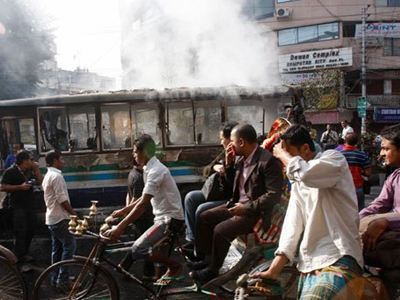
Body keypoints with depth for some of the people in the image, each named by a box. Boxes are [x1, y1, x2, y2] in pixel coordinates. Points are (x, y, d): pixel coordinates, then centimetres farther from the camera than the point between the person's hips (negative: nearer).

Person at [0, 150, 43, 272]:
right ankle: (20, 262, -5)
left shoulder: (29, 171, 9)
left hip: (29, 206, 7)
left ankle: (24, 254, 32)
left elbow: (40, 182, 8)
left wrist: (36, 170, -3)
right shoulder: (11, 172, -10)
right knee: (20, 234, -8)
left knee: (30, 231, 13)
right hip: (18, 207, -7)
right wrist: (20, 186, -20)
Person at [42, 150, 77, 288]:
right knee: (69, 246, -7)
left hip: (52, 218, 10)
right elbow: (62, 199, -21)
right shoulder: (57, 176, -17)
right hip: (60, 218, -10)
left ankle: (55, 278, 18)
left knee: (57, 248, 13)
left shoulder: (48, 176, 16)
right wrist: (73, 213, -10)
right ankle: (63, 278, -6)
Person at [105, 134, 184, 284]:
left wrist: (120, 227, -30)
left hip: (170, 218, -10)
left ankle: (175, 267, -3)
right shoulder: (149, 168, 11)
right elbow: (145, 198, 20)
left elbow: (143, 204, -28)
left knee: (139, 248, -18)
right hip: (163, 217, 10)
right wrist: (124, 210, 16)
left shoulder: (155, 171, -21)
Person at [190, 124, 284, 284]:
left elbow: (274, 195, -25)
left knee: (220, 230, -23)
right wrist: (229, 163, 1)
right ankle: (208, 259, 17)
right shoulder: (241, 157, 5)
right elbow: (233, 184, 16)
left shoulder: (268, 160, -21)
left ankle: (213, 270, -1)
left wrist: (247, 208, -24)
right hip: (238, 204, 9)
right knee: (205, 217, 7)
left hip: (255, 212, -9)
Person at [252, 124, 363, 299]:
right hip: (309, 265, 7)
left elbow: (304, 173, -24)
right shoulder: (297, 182, 19)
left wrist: (281, 153, -4)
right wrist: (273, 270, -2)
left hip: (339, 260, -7)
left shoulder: (334, 158, -1)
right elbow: (292, 224, 9)